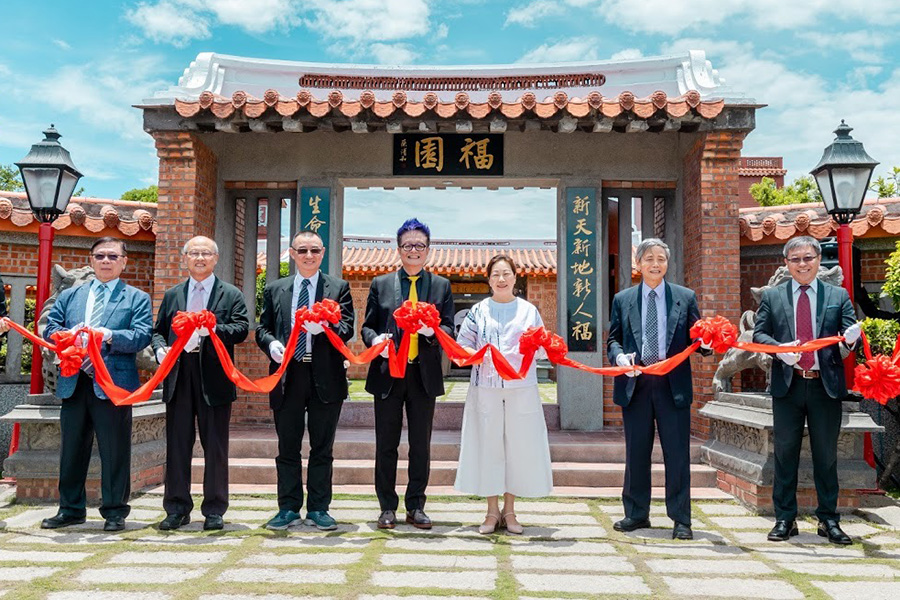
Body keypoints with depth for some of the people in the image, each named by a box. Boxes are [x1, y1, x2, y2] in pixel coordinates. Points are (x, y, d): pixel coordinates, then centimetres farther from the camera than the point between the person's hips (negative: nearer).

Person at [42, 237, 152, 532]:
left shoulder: (137, 298, 6)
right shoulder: (69, 296, 18)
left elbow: (142, 336, -8)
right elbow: (49, 329, 9)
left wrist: (108, 335, -21)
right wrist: (69, 336, -11)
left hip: (113, 383, -4)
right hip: (74, 383, 4)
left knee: (114, 450, 1)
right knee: (71, 448, 12)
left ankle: (115, 511, 13)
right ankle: (71, 509, 26)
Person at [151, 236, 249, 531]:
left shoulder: (231, 295, 6)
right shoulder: (172, 295, 17)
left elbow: (242, 329, -6)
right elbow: (158, 330, 17)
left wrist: (214, 329, -23)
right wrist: (160, 349, -5)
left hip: (214, 377, -3)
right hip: (178, 375, 3)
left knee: (215, 446, 3)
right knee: (177, 445, 7)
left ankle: (214, 510, 13)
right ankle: (177, 509, 18)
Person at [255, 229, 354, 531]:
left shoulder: (339, 287, 6)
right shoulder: (275, 290, 12)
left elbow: (347, 328, -3)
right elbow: (262, 328, 10)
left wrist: (325, 327, -24)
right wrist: (272, 344, -12)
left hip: (326, 377, -1)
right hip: (287, 375, 2)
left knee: (322, 448, 7)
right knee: (287, 447, 8)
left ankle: (318, 509, 18)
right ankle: (289, 508, 20)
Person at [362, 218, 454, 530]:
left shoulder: (441, 285, 9)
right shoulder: (380, 284, 8)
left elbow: (449, 329, 4)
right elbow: (367, 326, 8)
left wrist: (432, 330, -17)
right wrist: (375, 340, -15)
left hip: (424, 375, 0)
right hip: (388, 374, 0)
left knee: (421, 445, 7)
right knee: (386, 444, 6)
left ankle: (416, 507, 19)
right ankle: (387, 507, 17)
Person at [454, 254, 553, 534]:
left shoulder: (528, 310, 10)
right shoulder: (478, 311, 9)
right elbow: (462, 344, 7)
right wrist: (474, 354, -13)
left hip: (521, 387, 0)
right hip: (485, 387, 0)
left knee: (519, 445, 2)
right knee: (488, 444, 2)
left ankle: (509, 510, 17)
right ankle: (492, 511, 14)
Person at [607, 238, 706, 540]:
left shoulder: (686, 297, 8)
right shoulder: (622, 300, 10)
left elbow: (696, 338, 6)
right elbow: (613, 339, 11)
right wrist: (619, 355, -10)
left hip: (674, 385, -1)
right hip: (635, 383, 1)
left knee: (677, 454, 2)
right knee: (636, 452, 10)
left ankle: (681, 520, 13)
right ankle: (636, 514, 23)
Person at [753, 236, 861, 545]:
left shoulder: (838, 295, 8)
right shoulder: (771, 296, 6)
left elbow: (851, 332, 0)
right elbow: (759, 334, 0)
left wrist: (852, 336, -24)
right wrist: (780, 349, -19)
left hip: (826, 386, 0)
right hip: (787, 385, 0)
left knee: (826, 455, 9)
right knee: (785, 453, 6)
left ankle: (829, 519, 21)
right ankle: (785, 519, 16)